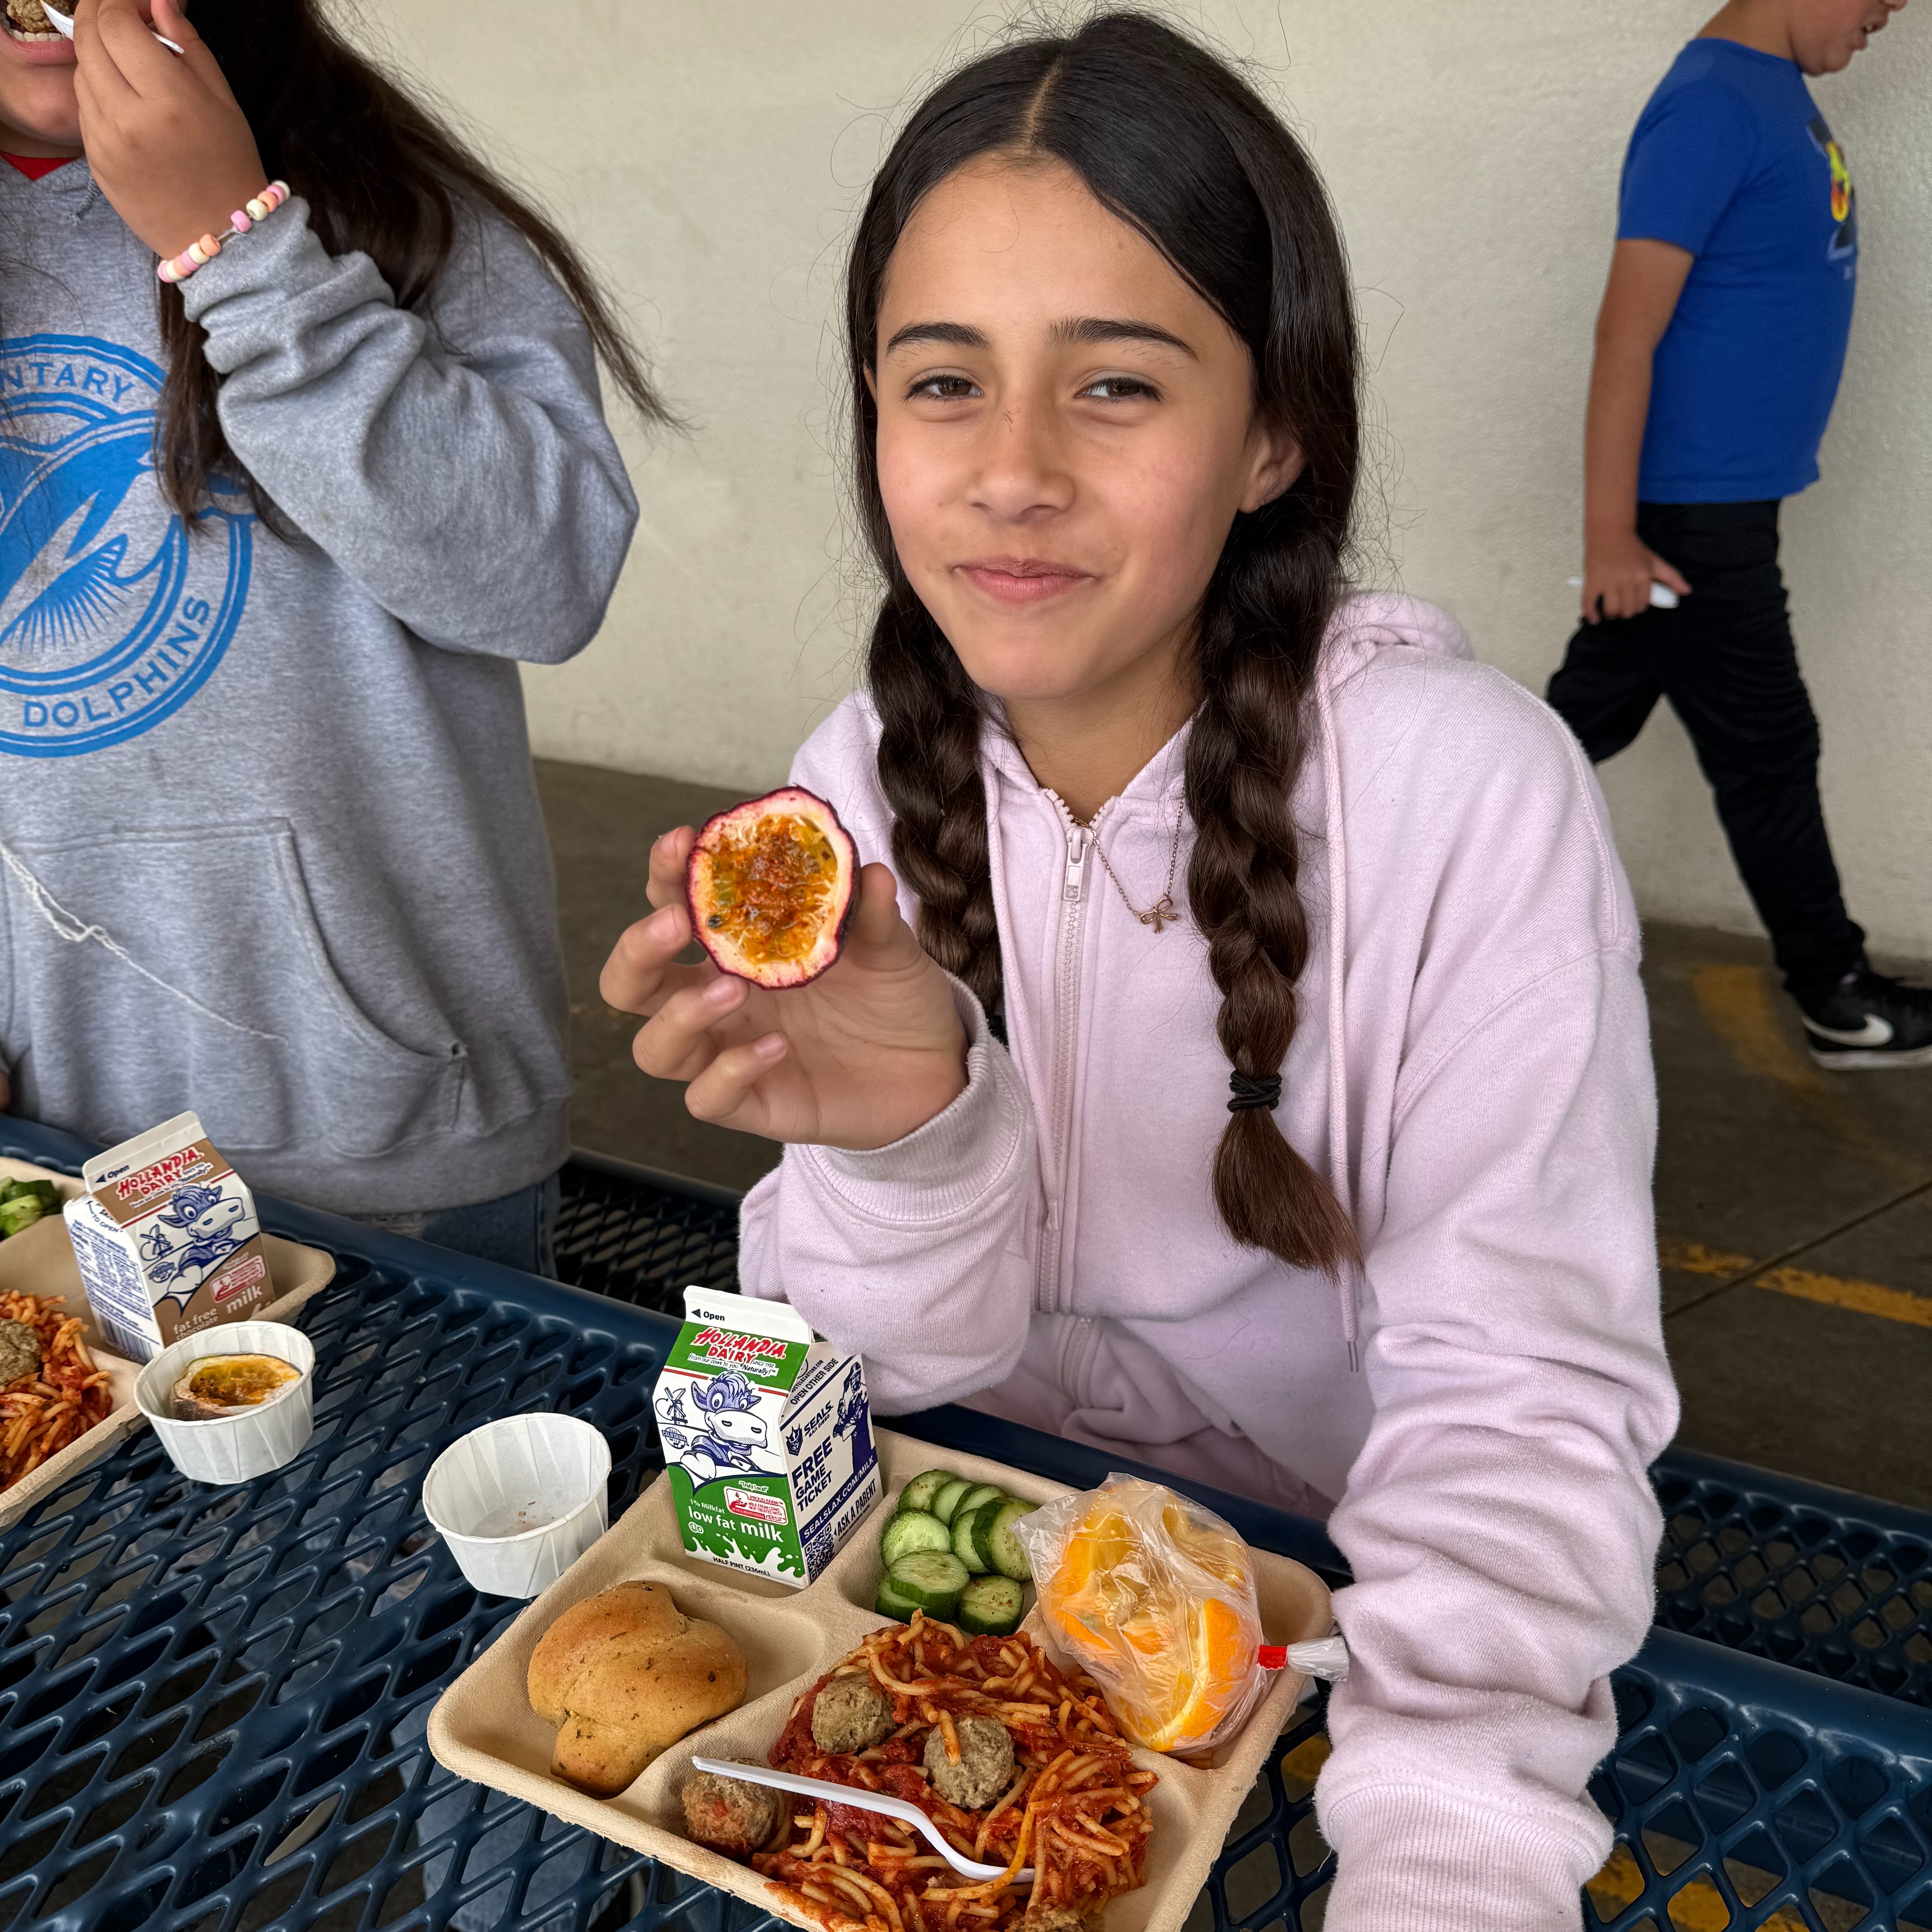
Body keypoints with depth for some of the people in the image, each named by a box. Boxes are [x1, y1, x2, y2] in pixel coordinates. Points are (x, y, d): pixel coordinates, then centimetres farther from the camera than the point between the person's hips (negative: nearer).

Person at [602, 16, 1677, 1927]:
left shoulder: (1469, 790, -21)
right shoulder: (866, 782, -9)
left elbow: (1524, 1384, -20)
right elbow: (917, 1359, -8)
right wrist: (906, 1130, -29)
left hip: (1334, 1572, -1)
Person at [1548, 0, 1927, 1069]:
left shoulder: (1777, 91, 12)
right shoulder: (1712, 106, -17)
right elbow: (1626, 334, -21)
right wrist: (1610, 535, -21)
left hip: (1723, 501, 9)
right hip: (1694, 512, -9)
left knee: (1589, 719, 14)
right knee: (1768, 754, 3)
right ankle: (1838, 1000, 19)